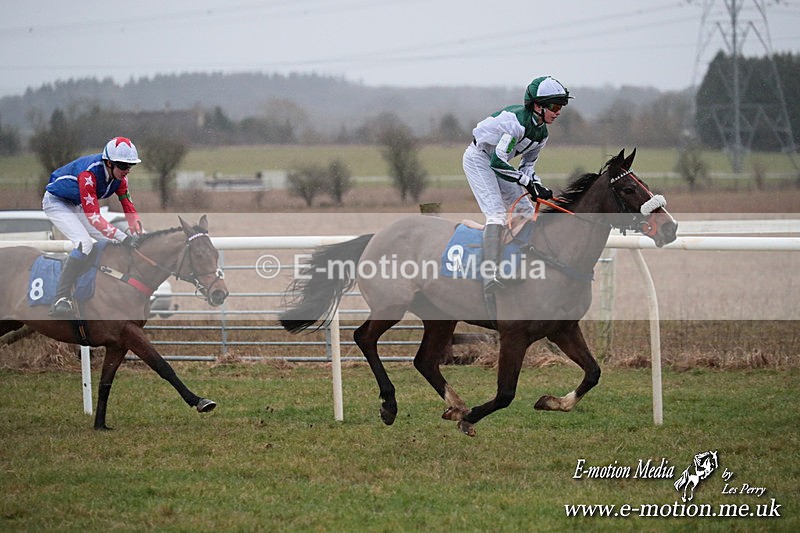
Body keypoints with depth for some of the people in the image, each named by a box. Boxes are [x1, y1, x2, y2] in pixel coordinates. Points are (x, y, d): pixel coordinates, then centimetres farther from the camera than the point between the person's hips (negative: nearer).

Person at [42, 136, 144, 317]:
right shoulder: (89, 173, -37)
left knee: (112, 242, -1)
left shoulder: (119, 177, -12)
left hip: (78, 207, 9)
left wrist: (138, 235, -22)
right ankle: (61, 299, -31)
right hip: (56, 202, -9)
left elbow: (129, 208, -6)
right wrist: (123, 237, -45)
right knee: (84, 243, -28)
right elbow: (93, 216, -40)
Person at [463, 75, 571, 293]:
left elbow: (527, 165, 11)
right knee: (496, 213, -24)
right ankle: (491, 275, -34)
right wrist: (528, 182, -26)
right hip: (478, 158, -10)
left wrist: (537, 186, -9)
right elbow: (497, 161, -31)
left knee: (527, 212, 9)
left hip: (496, 162, 10)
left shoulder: (541, 134, 0)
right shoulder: (518, 122, -29)